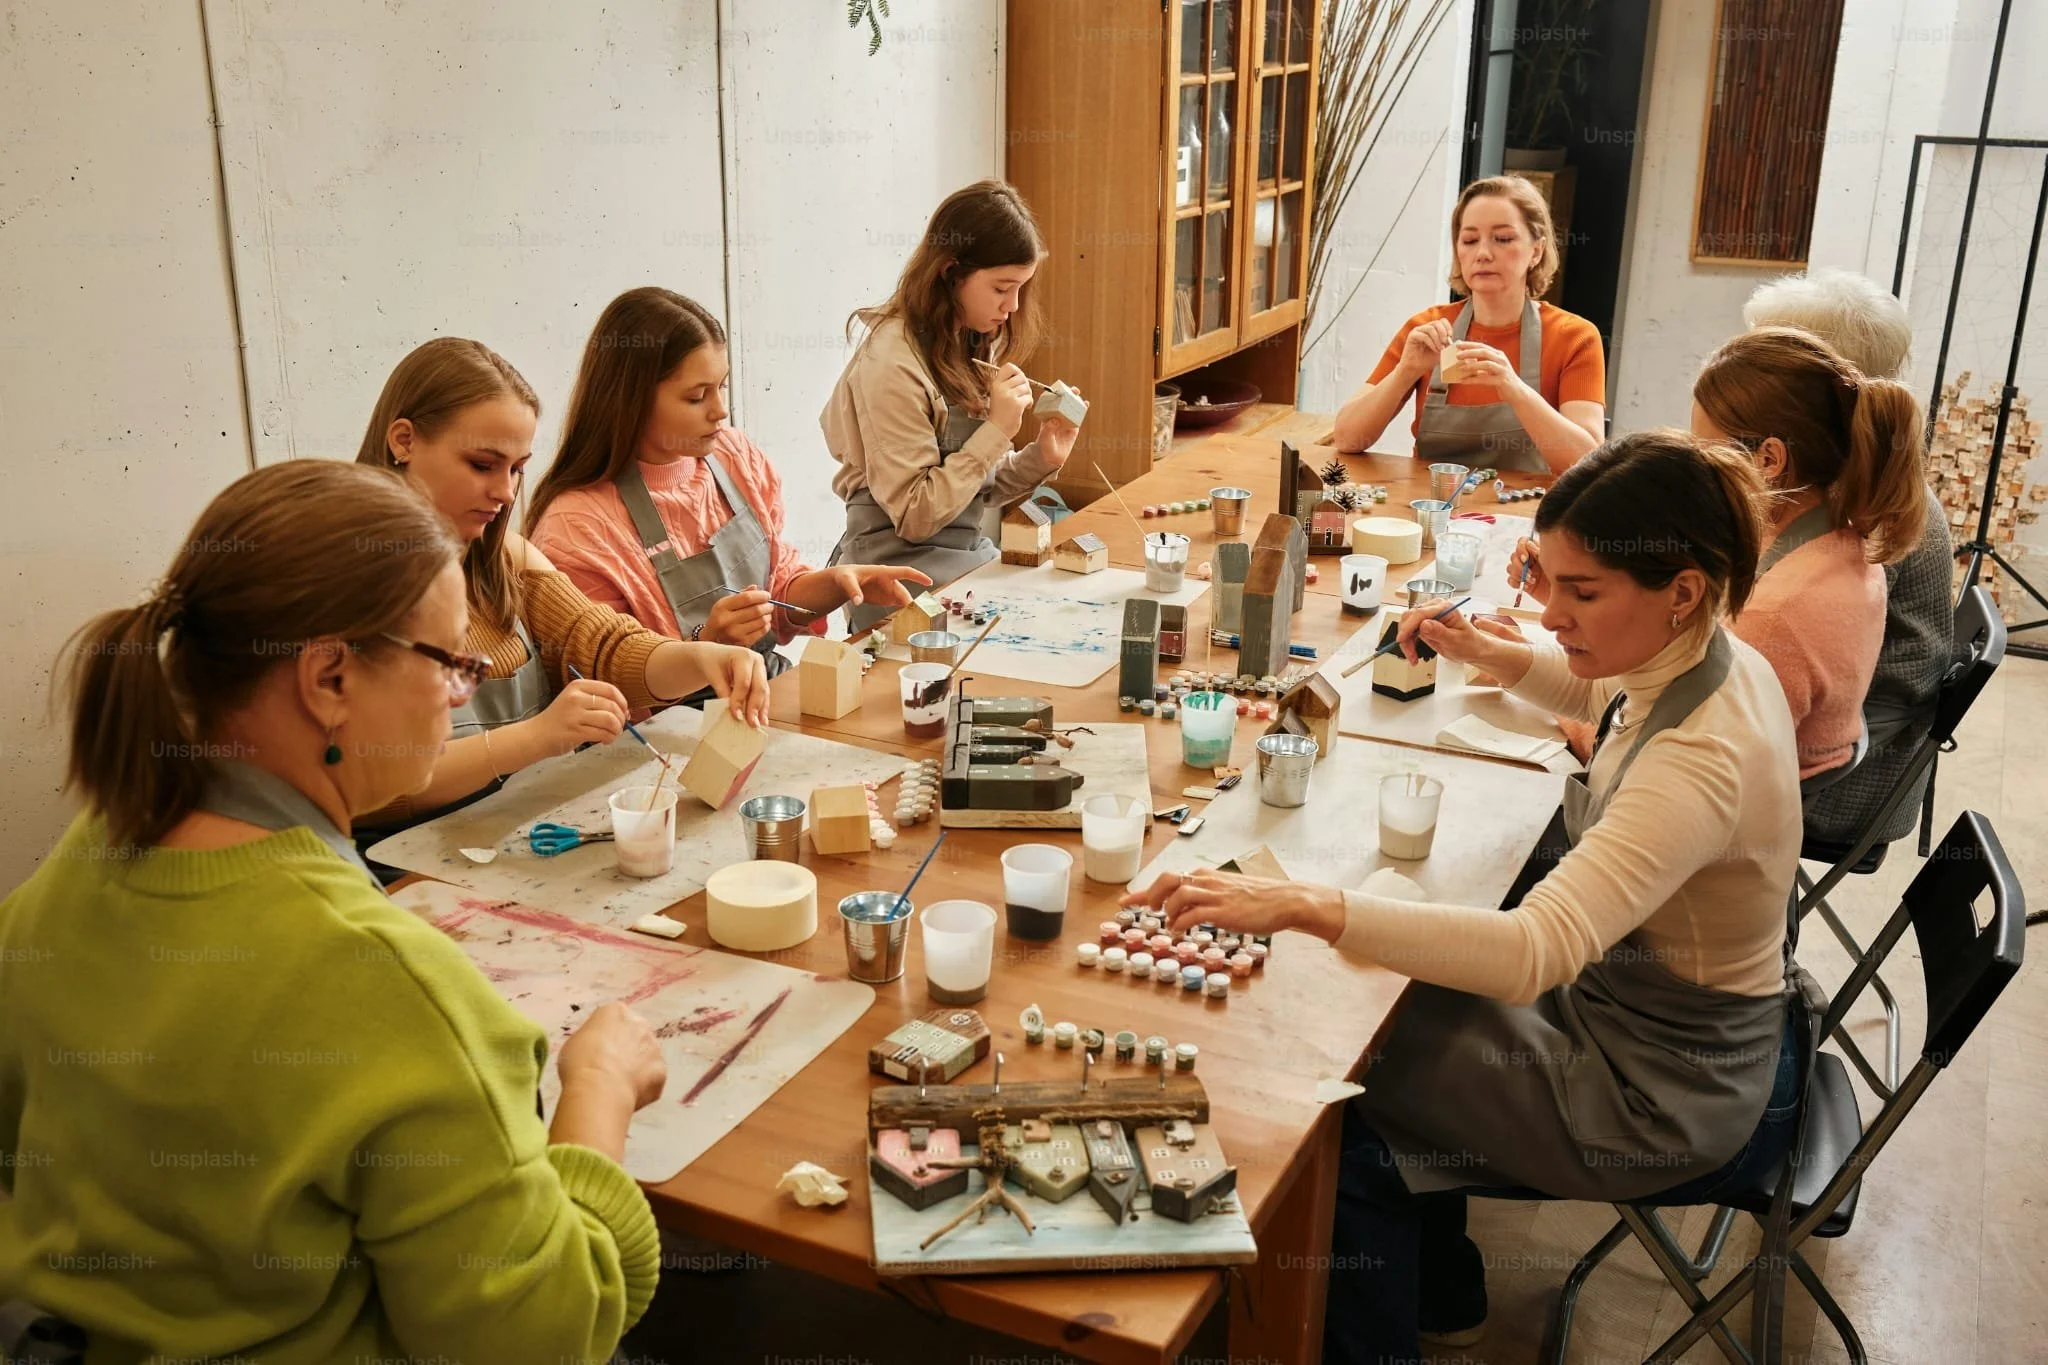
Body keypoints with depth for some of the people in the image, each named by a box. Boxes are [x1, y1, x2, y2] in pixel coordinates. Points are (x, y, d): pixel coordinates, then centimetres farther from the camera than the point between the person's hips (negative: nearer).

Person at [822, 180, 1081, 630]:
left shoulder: (975, 346, 7)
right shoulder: (893, 365, -18)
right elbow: (915, 516, -18)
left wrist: (1039, 459, -5)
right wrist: (996, 431, -20)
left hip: (968, 552, 8)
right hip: (901, 569, -8)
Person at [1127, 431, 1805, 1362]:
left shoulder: (1705, 761, -36)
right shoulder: (1702, 659, -8)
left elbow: (1533, 951, -47)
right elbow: (1601, 696, 19)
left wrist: (1302, 904, -52)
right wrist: (1485, 652, 2)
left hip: (1664, 1098, -8)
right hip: (1629, 1003, 8)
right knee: (1401, 1017, 17)